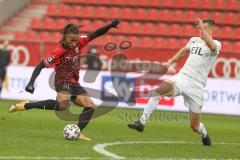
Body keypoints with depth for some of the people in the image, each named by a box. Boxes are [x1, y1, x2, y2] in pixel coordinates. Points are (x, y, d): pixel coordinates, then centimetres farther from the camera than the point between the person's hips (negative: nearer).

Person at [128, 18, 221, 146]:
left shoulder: (216, 44, -2)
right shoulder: (194, 40, 16)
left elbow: (212, 47, -29)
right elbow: (184, 50, 38)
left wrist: (202, 26, -26)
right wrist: (170, 62, 27)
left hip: (196, 86, -4)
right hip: (181, 77, 4)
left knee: (194, 126, 1)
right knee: (159, 89, -30)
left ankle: (205, 135, 38)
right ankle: (142, 122, -31)